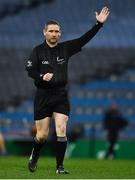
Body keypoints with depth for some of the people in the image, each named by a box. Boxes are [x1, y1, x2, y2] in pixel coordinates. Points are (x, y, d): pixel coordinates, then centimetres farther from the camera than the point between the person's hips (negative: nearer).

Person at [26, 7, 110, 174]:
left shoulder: (65, 48, 4)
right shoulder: (38, 50, -2)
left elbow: (84, 39, -1)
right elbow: (29, 69, -8)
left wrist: (99, 24, -9)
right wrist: (42, 76, -27)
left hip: (61, 95, 2)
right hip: (43, 96, -2)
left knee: (61, 130, -10)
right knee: (42, 135, 3)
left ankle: (60, 166, -3)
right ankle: (34, 157, 32)